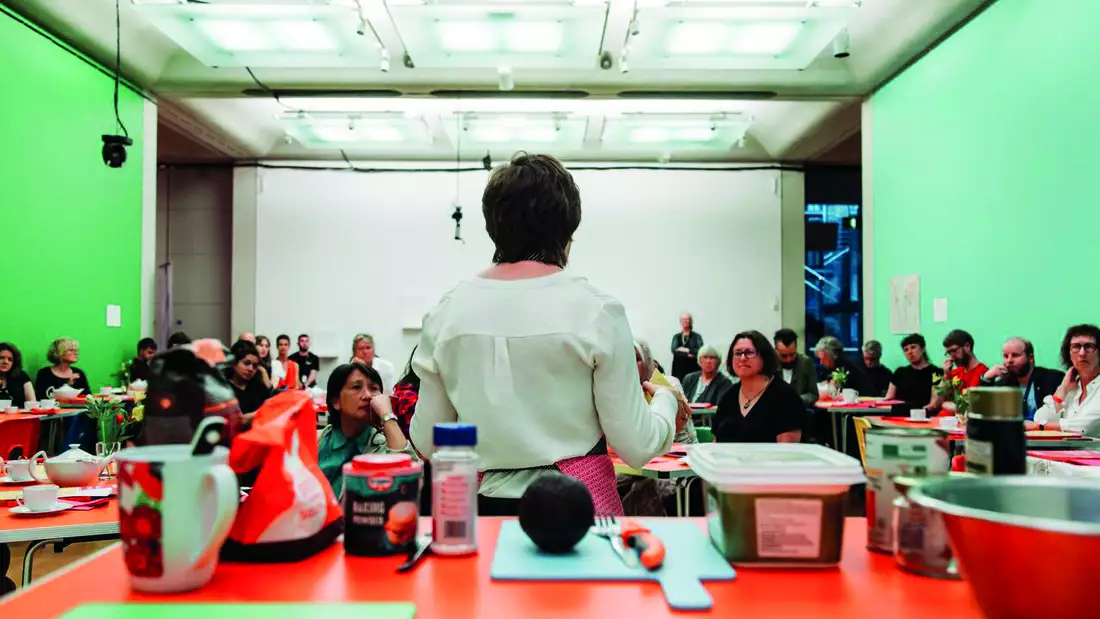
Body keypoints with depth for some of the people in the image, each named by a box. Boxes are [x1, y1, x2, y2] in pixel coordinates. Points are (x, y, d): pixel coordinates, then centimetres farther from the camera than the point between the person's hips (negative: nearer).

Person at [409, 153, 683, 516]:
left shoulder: (446, 313, -4)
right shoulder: (595, 310, -12)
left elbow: (427, 444, 2)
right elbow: (635, 446, -9)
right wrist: (665, 399, 11)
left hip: (484, 504, 3)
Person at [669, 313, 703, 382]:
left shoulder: (697, 336, 6)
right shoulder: (676, 337, 13)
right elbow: (674, 350, -2)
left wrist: (687, 350, -8)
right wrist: (687, 355, -13)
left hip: (693, 369, -2)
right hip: (678, 369, 2)